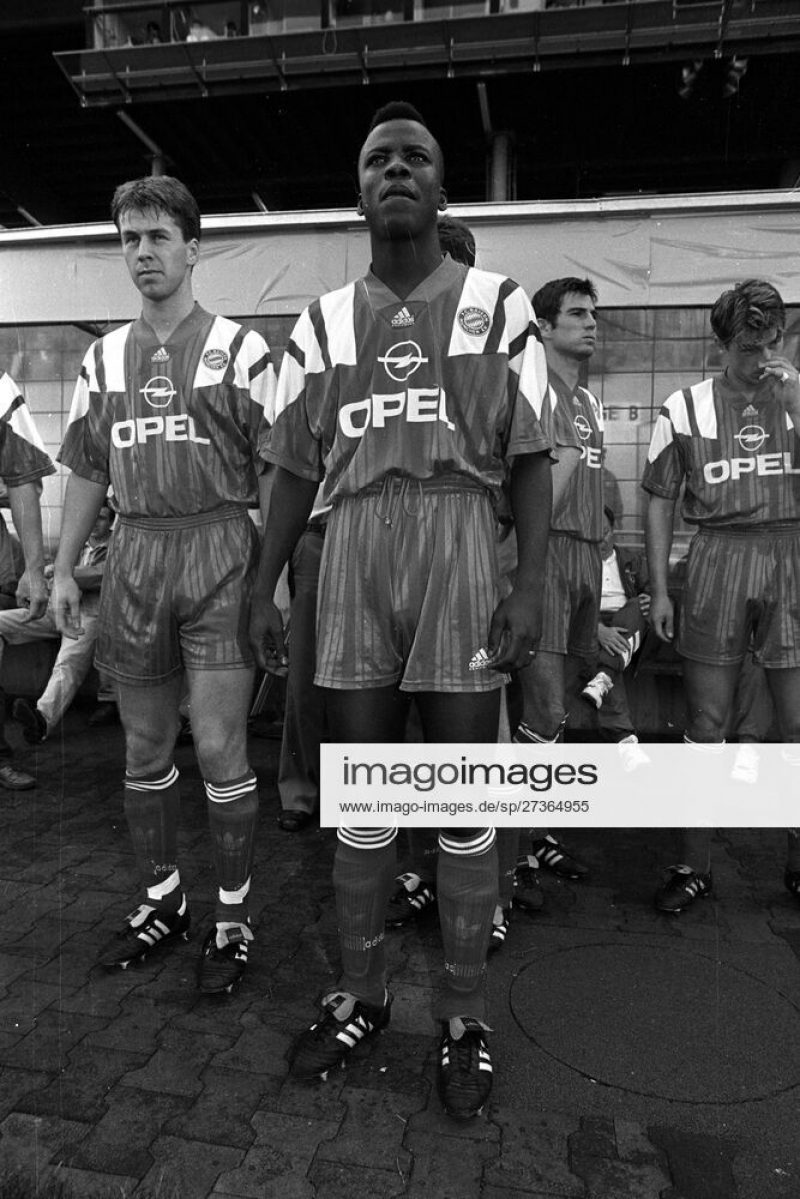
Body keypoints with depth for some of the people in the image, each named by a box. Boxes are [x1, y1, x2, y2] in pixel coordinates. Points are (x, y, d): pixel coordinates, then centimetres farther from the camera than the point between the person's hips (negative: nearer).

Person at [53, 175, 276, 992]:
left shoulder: (238, 348, 0)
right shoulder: (103, 358, 14)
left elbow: (272, 469, -3)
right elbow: (88, 473, 16)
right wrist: (63, 570, 11)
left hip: (218, 551, -5)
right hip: (134, 554, 5)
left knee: (218, 746, -4)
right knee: (144, 747, 11)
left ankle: (232, 915, 15)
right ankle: (162, 899, 30)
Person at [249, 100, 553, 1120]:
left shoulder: (498, 307, 8)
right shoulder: (320, 324, 14)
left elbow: (531, 459, 3)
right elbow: (294, 469, 13)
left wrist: (530, 585, -8)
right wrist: (263, 588, 8)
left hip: (458, 545, -2)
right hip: (351, 551, 3)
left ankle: (464, 1014, 21)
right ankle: (360, 994, 28)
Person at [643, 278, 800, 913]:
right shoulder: (686, 407, 5)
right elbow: (661, 500, 7)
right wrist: (659, 589, 1)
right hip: (718, 557, -1)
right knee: (706, 722, 3)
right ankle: (694, 865, 16)